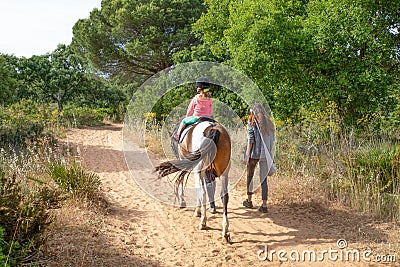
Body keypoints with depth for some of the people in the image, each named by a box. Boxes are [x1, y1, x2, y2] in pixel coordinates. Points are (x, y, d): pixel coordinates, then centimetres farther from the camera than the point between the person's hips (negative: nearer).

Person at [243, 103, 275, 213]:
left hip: (254, 154, -4)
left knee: (250, 176, 14)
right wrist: (269, 153, 15)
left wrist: (247, 156, -9)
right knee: (263, 179, 5)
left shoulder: (252, 123, -6)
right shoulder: (269, 123, 9)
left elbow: (250, 141, -11)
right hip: (265, 155, 4)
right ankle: (264, 205, 3)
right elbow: (272, 140, 9)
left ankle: (249, 201, 25)